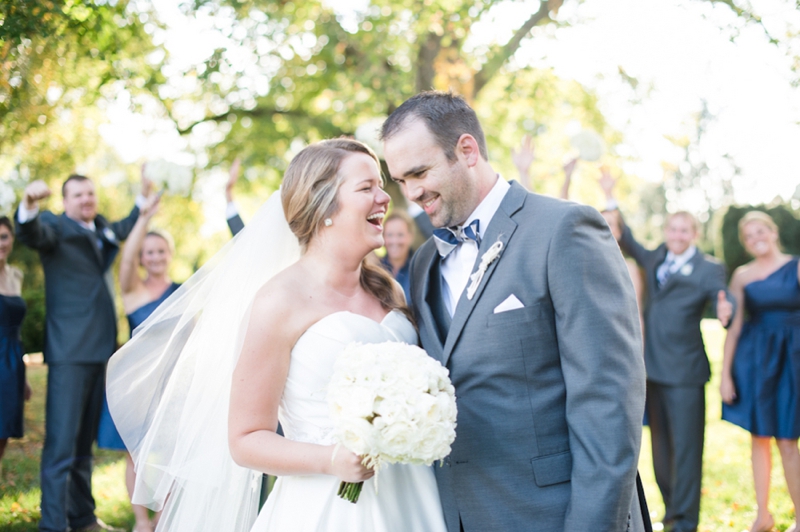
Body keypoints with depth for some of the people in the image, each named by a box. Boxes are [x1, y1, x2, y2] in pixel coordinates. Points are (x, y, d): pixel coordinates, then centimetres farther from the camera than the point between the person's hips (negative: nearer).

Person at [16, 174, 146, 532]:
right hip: (69, 352, -7)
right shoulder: (55, 226, -3)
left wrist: (144, 195, 30)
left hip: (100, 350, 7)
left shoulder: (102, 228, 17)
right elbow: (32, 234, -28)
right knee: (61, 444, -10)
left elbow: (126, 229, 40)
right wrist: (29, 204, -47)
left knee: (84, 443, 16)